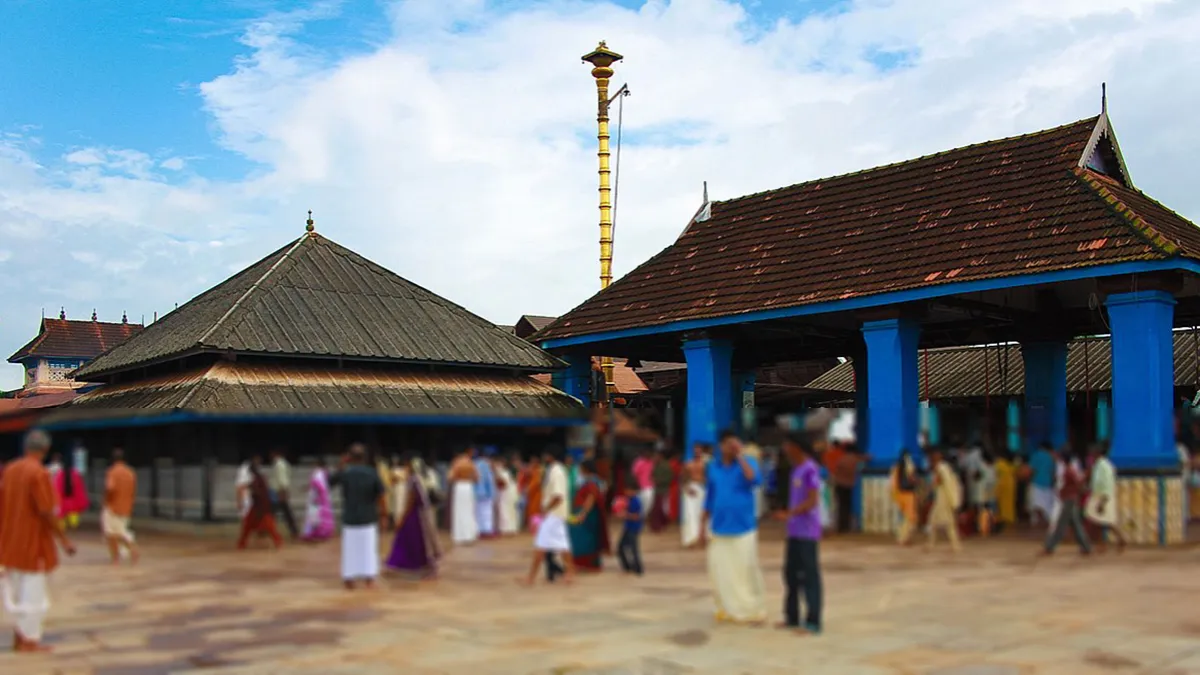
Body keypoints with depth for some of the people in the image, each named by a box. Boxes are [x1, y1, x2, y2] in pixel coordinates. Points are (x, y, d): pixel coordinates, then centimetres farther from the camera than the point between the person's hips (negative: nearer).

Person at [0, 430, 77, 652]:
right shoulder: (39, 473, -19)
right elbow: (46, 511, -21)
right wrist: (64, 540, -14)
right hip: (32, 540, -8)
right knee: (32, 590, 2)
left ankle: (19, 636, 25)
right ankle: (30, 640, 8)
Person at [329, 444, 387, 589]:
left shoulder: (345, 473, -6)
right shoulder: (372, 473, -7)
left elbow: (330, 482, 13)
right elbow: (382, 494, -10)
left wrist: (342, 466, 12)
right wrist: (384, 514, 1)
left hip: (350, 518, 0)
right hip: (369, 518, 0)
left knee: (350, 550, 9)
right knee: (369, 549, 10)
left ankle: (349, 579, 11)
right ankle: (369, 578, 11)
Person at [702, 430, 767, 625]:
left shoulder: (747, 463, -3)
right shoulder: (713, 467, 8)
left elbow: (755, 480, -25)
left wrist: (740, 456, -21)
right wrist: (704, 524, 14)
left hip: (743, 527, -4)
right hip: (719, 527, 4)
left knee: (746, 569, -3)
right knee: (720, 571, 7)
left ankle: (753, 610, 8)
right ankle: (728, 609, 20)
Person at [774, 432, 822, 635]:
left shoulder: (810, 470, -13)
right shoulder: (796, 470, 14)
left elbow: (813, 501, -19)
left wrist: (790, 514, -27)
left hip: (807, 533, -9)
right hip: (794, 532, 9)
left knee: (810, 576, -4)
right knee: (791, 574, 12)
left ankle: (813, 622, 2)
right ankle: (792, 617, 21)